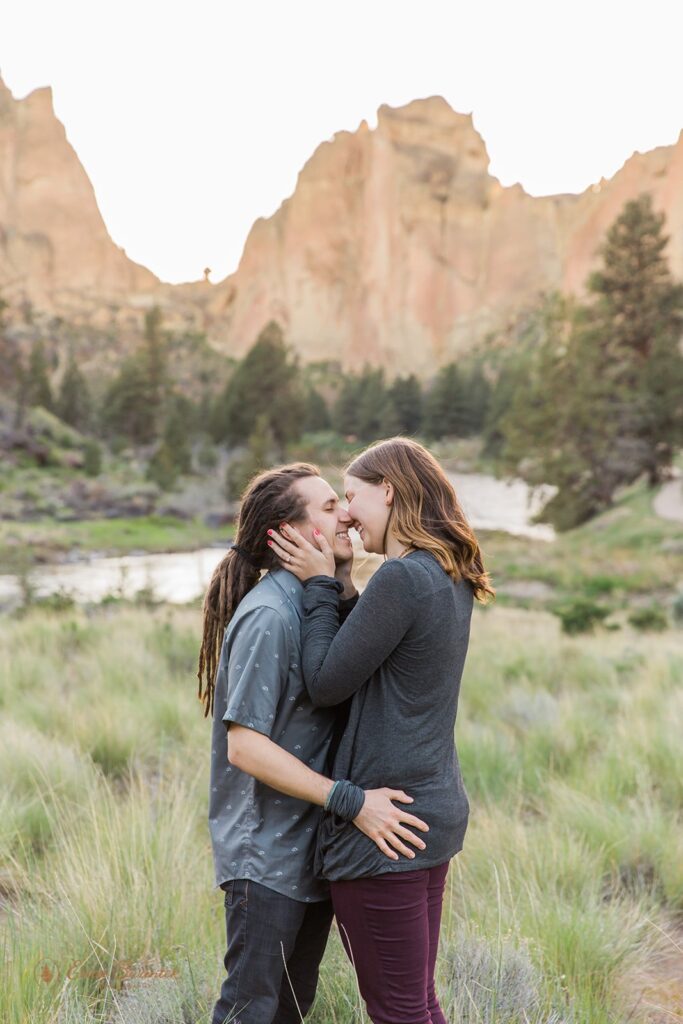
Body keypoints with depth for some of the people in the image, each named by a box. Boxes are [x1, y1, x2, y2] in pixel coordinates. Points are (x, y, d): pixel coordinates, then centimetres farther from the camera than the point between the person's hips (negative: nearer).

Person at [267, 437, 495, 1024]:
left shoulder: (402, 578, -19)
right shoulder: (452, 578, 9)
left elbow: (326, 685, -14)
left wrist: (321, 586, -5)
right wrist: (333, 584, 4)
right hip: (438, 808, 9)